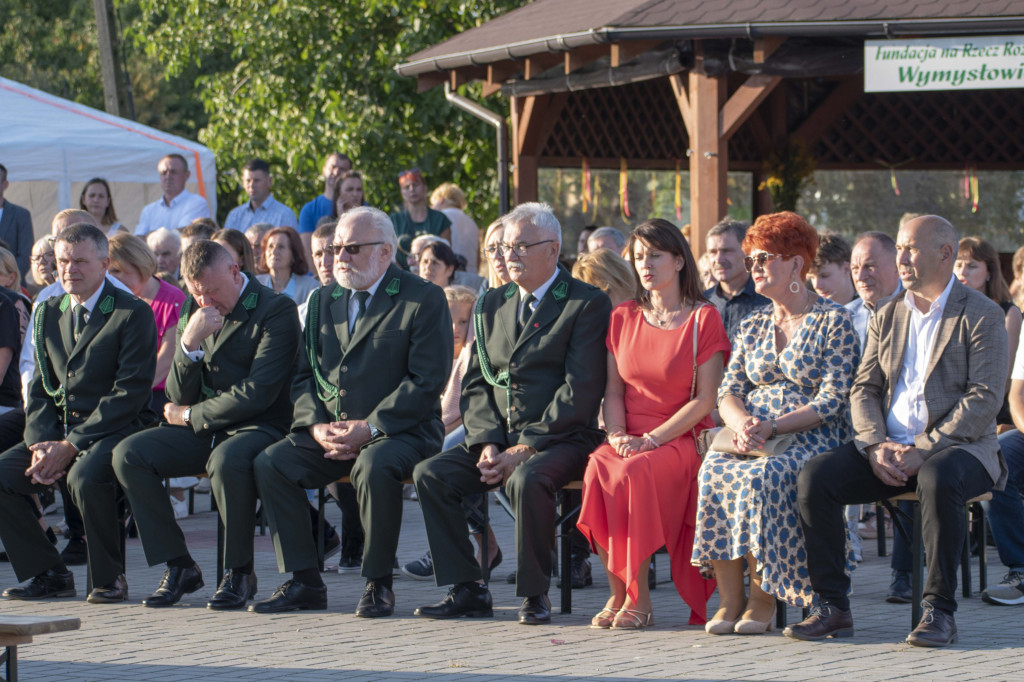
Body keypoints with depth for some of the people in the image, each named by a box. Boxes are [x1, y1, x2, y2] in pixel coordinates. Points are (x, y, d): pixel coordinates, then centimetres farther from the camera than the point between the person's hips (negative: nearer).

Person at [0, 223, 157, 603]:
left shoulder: (133, 314, -6)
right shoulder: (49, 313, 15)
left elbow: (130, 392, -14)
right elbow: (40, 389, 15)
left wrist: (70, 447, -19)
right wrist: (41, 444, -6)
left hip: (115, 429, -7)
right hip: (59, 430, 7)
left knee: (85, 477, -36)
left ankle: (109, 579, -15)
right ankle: (47, 574, 0)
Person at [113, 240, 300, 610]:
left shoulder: (276, 310, -9)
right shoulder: (194, 310, 11)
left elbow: (258, 393, -16)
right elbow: (178, 396, 6)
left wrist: (190, 415, -7)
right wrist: (189, 343, -13)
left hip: (259, 427, -6)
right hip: (202, 430, 6)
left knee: (226, 461, -39)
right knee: (127, 454, -15)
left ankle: (239, 573, -18)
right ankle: (179, 566, -6)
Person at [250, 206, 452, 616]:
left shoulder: (424, 300, -3)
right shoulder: (323, 300, 17)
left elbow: (426, 381, -11)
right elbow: (304, 375, 14)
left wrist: (369, 428, -19)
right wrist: (317, 426, -6)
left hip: (400, 430, -6)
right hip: (329, 432, 6)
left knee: (374, 468, -38)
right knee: (269, 464, -18)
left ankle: (379, 584, -21)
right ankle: (304, 582, -10)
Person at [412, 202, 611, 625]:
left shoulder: (588, 304, -3)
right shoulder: (491, 305, 17)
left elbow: (580, 390, -12)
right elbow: (475, 384, 14)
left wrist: (526, 447, -18)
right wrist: (487, 442, -6)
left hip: (561, 440, -6)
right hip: (497, 439, 6)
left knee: (527, 479, -37)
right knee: (430, 475, -15)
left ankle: (534, 594, -21)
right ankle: (467, 590, -10)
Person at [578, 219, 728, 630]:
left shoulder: (703, 319, 2)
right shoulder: (623, 318, 17)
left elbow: (704, 399, -4)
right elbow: (613, 390, 14)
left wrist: (653, 439, -14)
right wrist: (617, 435, -6)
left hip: (680, 439, -4)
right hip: (630, 439, 4)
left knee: (635, 473, -35)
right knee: (598, 470, -31)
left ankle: (638, 598, -25)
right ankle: (618, 592, -23)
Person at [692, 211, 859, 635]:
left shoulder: (833, 321, 0)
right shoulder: (752, 326, 19)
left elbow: (831, 401, -9)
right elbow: (729, 393, 11)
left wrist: (772, 427, -20)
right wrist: (744, 425, -13)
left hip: (812, 439, -5)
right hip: (754, 437, 5)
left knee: (762, 476, -36)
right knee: (715, 469, -29)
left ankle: (764, 598, -24)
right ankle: (730, 600, -26)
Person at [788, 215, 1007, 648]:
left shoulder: (982, 316, -2)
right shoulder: (887, 317, 17)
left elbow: (985, 399, -11)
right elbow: (864, 389, 12)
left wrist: (924, 450, -20)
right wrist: (876, 445, -10)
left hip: (960, 446, -5)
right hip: (889, 450, 5)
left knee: (938, 479, -40)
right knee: (816, 475, -20)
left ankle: (939, 611, -31)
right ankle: (832, 607, -15)